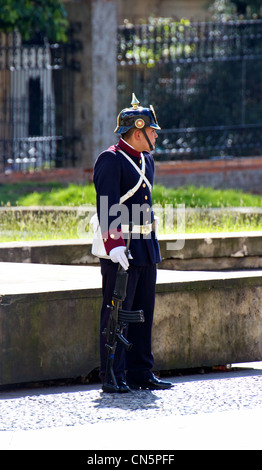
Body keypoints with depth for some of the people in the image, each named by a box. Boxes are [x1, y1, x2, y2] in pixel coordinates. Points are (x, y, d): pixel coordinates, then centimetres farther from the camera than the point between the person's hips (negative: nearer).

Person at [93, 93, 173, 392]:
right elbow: (107, 207, -20)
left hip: (146, 246, 9)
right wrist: (114, 245, -29)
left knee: (143, 312, 10)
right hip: (120, 249, -9)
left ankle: (141, 373, 16)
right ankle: (114, 377, -1)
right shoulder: (110, 160, -12)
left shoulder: (146, 160, 16)